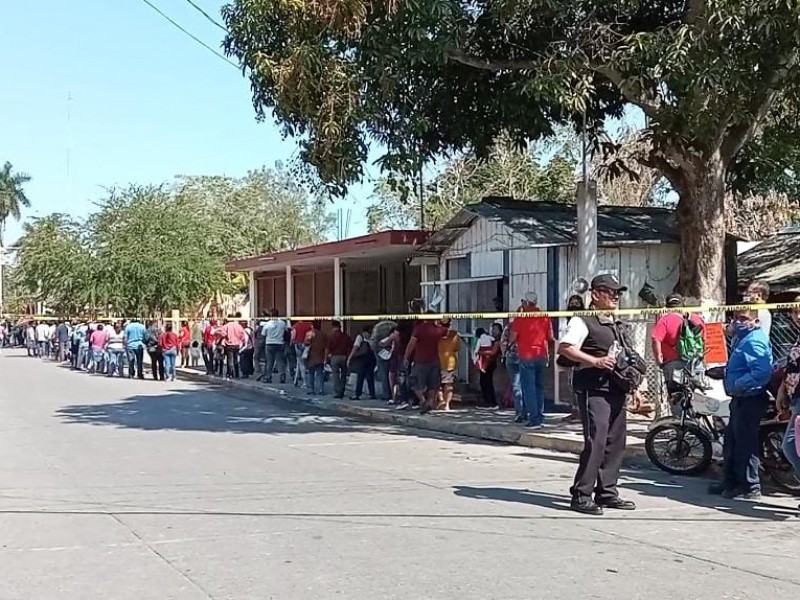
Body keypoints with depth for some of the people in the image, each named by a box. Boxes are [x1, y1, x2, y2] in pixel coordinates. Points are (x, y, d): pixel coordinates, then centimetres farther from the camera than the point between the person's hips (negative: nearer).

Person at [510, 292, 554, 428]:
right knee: (539, 387, 16)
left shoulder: (520, 318, -9)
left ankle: (534, 419, -7)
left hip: (526, 357, -5)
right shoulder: (545, 317, 4)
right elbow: (550, 337, 8)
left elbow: (513, 338, -7)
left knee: (529, 388, -2)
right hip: (542, 356, 5)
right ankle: (540, 417, 17)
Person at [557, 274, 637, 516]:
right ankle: (581, 495, -6)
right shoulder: (583, 321, -6)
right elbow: (564, 348, -19)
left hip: (616, 389, 9)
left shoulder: (617, 324, 21)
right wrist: (595, 361, -24)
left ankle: (607, 492, 19)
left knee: (616, 441, 9)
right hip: (594, 389, -9)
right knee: (595, 441, -13)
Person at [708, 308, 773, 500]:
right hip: (740, 398, 11)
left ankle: (750, 487, 4)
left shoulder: (754, 341, -18)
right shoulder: (741, 338, 15)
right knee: (731, 441, 17)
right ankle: (730, 481, 27)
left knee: (745, 443, -5)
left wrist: (739, 384, -26)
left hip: (750, 400, -11)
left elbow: (762, 372, -30)